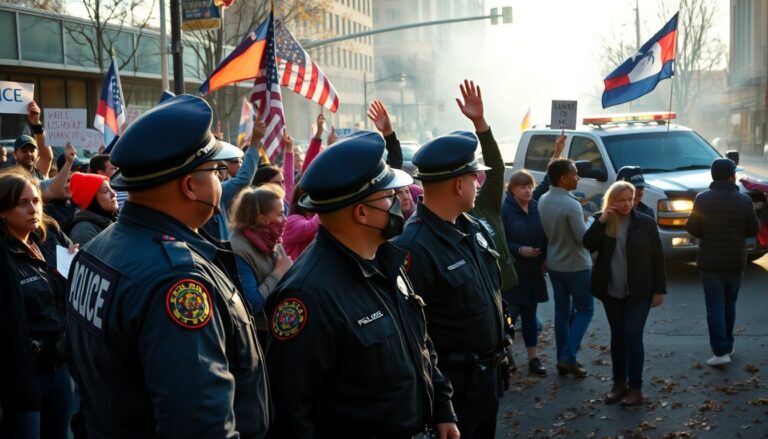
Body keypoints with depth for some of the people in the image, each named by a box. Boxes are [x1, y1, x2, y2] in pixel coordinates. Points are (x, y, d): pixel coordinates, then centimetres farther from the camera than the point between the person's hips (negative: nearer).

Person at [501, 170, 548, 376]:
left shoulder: (537, 207, 5)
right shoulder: (504, 210, -13)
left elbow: (545, 236, 12)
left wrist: (546, 258, 1)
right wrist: (520, 250, -21)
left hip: (533, 271, 5)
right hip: (510, 271, -5)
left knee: (529, 313, 12)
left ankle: (533, 357, 18)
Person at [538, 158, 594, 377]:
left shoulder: (543, 201, 0)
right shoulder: (571, 205, -24)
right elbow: (584, 238, -20)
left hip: (554, 265, 7)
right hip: (576, 266, -7)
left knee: (562, 310, 14)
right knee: (585, 310, 7)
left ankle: (563, 359, 18)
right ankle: (568, 357, -1)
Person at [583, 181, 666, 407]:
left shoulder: (645, 223, -6)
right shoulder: (602, 220, 1)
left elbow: (657, 257, -3)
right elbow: (589, 245, -13)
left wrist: (659, 289, -5)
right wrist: (601, 221, -22)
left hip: (638, 291, -3)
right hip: (611, 291, 3)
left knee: (633, 336, -7)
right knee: (617, 336, 12)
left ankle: (636, 388, 1)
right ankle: (619, 382, 23)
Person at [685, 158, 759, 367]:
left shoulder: (703, 199, -11)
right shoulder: (744, 200, -6)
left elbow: (692, 227, -8)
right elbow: (753, 230, 0)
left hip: (709, 261, -2)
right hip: (735, 261, 2)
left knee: (715, 306, 0)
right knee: (729, 304, 17)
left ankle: (721, 351, -8)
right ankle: (727, 345, 27)